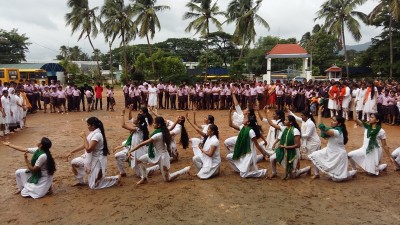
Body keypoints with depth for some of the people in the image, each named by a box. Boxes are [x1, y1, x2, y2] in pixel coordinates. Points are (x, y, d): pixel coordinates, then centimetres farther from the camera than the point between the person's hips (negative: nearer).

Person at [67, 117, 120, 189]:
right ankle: (81, 182, 25)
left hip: (96, 160, -9)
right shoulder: (93, 133, 5)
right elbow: (84, 146, 12)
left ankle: (116, 178, 7)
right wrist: (71, 152, 8)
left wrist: (84, 137, -21)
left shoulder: (97, 135, -26)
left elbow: (88, 149, -29)